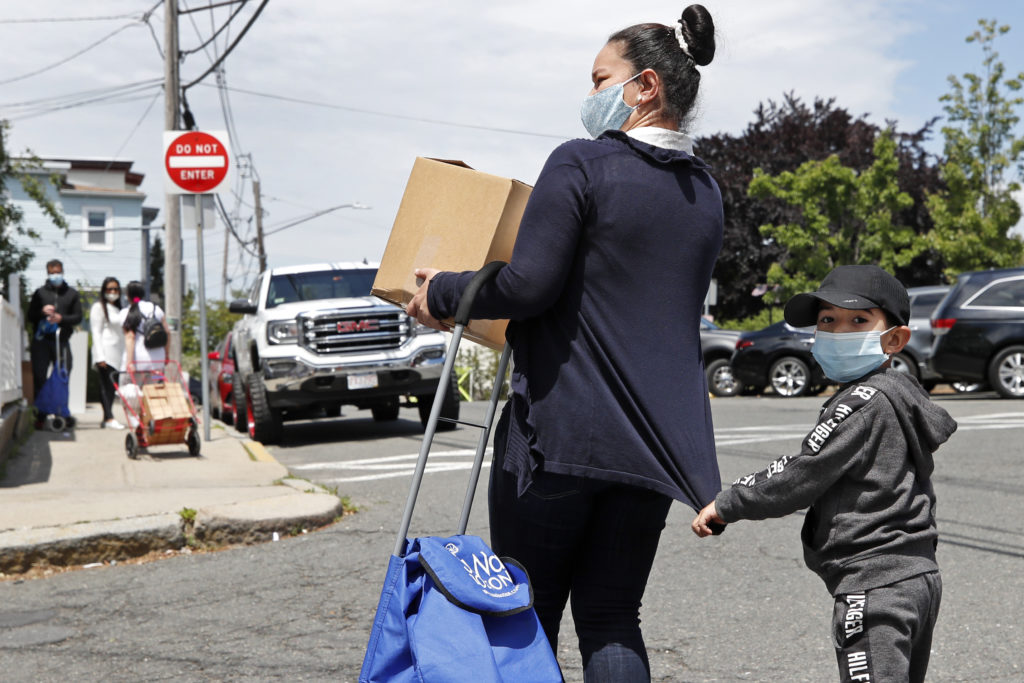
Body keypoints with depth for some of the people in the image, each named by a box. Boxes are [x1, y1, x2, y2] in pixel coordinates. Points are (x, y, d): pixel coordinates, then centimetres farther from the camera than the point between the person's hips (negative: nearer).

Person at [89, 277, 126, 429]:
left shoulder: (117, 309, 22)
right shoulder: (99, 307, -1)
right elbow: (96, 332, -7)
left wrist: (126, 355, 17)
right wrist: (100, 356, -15)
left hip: (117, 354, 7)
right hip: (106, 352, -7)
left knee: (112, 386, 4)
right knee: (107, 385, -12)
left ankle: (106, 418, 7)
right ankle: (109, 418, -17)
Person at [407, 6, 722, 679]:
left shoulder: (581, 165, -10)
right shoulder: (705, 193, 13)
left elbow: (529, 286, -17)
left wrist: (443, 292, -1)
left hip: (561, 429, -6)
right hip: (657, 440, 7)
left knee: (527, 619, 7)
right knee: (612, 621, 12)